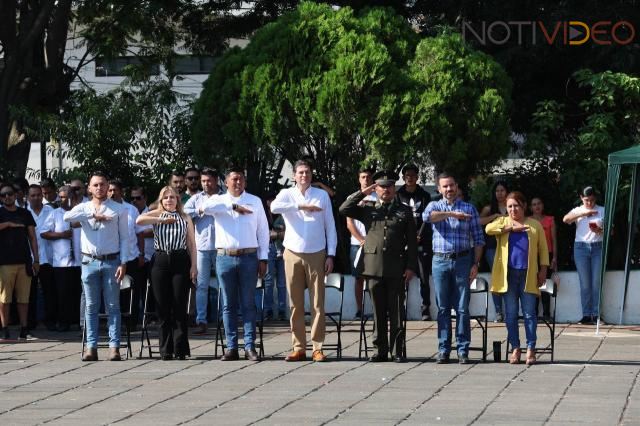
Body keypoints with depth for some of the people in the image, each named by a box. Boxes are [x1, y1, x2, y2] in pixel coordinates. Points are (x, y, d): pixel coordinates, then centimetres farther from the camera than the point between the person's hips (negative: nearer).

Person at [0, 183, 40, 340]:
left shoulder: (25, 213, 14)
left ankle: (24, 329, 5)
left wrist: (36, 259, 8)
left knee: (24, 298, 1)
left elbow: (32, 237, 14)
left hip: (24, 262, 2)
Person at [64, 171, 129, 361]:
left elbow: (124, 237, 3)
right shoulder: (83, 208, 7)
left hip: (111, 262, -1)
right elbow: (67, 216, -14)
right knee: (91, 307, 2)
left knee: (113, 306, -1)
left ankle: (114, 347, -2)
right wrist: (93, 214, -18)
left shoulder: (119, 209, 5)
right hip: (90, 262, 1)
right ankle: (91, 347, 3)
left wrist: (123, 263, -6)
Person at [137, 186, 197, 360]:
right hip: (160, 260, 0)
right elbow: (139, 220, -9)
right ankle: (166, 349, 5)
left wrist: (194, 266, 2)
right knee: (162, 307, 0)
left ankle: (181, 349, 1)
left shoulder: (185, 218, 12)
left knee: (180, 306, -3)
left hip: (180, 261, 0)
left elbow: (192, 243, 11)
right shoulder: (157, 214, 11)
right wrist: (162, 220, -10)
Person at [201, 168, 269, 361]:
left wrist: (263, 258, 4)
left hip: (249, 257, 0)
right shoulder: (219, 200, 8)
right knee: (228, 305, 3)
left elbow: (263, 230, 10)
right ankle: (231, 348, 7)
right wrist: (234, 206, -17)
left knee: (248, 304, -1)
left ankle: (250, 347, -1)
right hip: (225, 257, 0)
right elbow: (207, 206, -17)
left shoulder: (255, 201, 10)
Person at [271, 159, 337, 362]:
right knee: (295, 304, 2)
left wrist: (331, 255, 1)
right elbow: (274, 207, -19)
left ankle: (318, 348, -1)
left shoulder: (322, 195, 6)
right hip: (293, 254, 0)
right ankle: (299, 348, 5)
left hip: (316, 254, 0)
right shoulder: (287, 194, 4)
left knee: (318, 303, -3)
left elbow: (330, 226, 7)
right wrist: (301, 206, -24)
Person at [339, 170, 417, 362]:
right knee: (378, 311, 4)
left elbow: (412, 242, 7)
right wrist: (362, 193, 0)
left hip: (397, 269, -1)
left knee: (396, 311, -1)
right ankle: (380, 350, 9)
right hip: (374, 266, 1)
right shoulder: (368, 209, 13)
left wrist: (411, 267, -2)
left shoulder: (405, 211, 10)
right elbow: (344, 210, 3)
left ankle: (397, 350, 4)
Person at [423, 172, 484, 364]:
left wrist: (475, 264, -1)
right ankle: (443, 349, 7)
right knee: (443, 308, 3)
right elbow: (427, 216, -17)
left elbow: (478, 239, 7)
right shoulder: (435, 206, 9)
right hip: (440, 261, 1)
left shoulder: (469, 209, 9)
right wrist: (452, 214, -22)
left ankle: (463, 350, 2)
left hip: (462, 261, -1)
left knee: (462, 308, -1)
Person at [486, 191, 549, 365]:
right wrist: (512, 228, -10)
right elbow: (489, 229, -10)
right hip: (508, 274, 1)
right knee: (511, 313, 3)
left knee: (529, 313, -2)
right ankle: (515, 349, 9)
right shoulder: (502, 222, 11)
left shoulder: (535, 225, 11)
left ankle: (531, 349, 1)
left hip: (528, 274, -1)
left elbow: (543, 249, 10)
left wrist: (543, 270, 1)